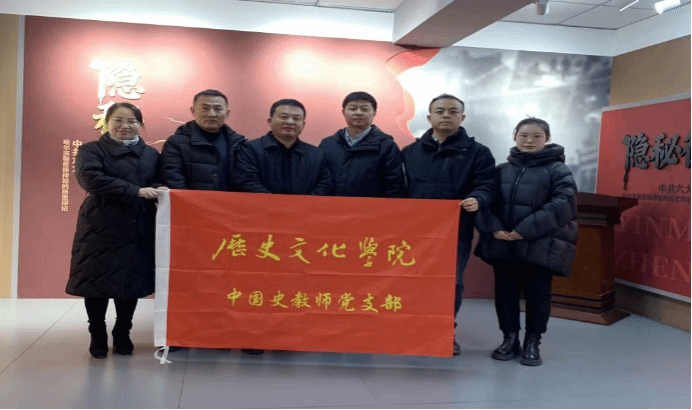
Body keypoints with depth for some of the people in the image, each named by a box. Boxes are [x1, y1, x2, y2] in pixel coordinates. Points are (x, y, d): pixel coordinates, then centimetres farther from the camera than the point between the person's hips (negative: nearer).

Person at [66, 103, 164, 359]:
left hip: (138, 230, 3)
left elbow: (161, 183, 13)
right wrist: (135, 191, -24)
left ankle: (122, 335, 25)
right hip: (101, 228, -3)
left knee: (132, 282, 7)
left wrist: (158, 190, -14)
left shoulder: (151, 154, 13)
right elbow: (90, 178, -17)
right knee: (97, 282, 3)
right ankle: (98, 336, 21)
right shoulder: (91, 150, 1)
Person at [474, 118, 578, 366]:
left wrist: (525, 230, -20)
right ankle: (510, 339, 26)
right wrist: (493, 228, -13)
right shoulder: (502, 170, 9)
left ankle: (532, 343, 22)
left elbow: (563, 205, -15)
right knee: (505, 292, 10)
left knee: (537, 295, 6)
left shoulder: (557, 170, -4)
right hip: (503, 245, 4)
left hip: (541, 247, -4)